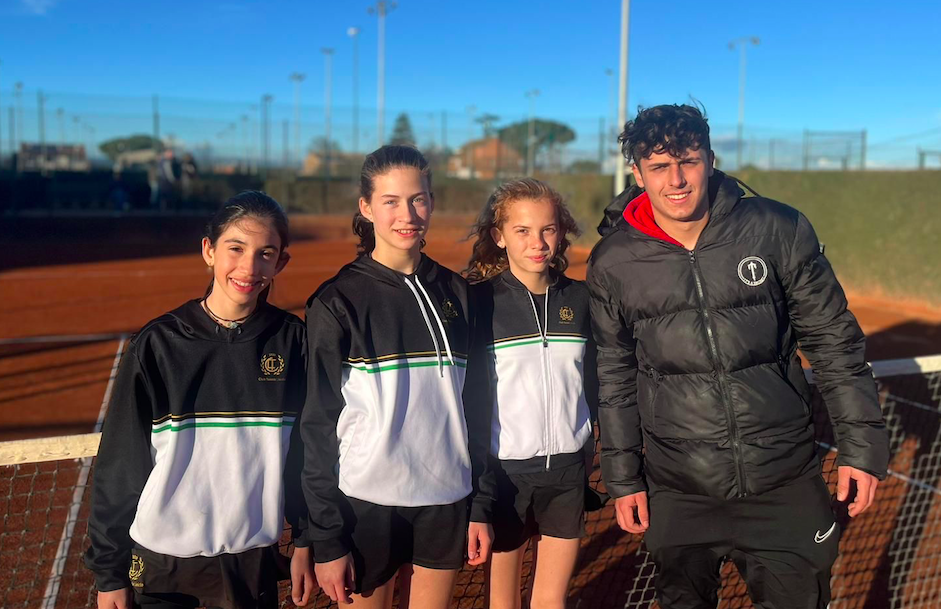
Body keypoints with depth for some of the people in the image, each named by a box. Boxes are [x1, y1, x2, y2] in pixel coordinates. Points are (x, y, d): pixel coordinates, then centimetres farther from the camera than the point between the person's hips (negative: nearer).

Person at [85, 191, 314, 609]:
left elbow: (307, 447, 2)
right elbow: (119, 464, -5)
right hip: (160, 563, -1)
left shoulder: (291, 340, -6)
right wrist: (109, 571, -1)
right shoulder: (157, 344, -10)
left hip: (254, 561, 2)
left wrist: (307, 541, 5)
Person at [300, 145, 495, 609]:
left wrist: (481, 505, 7)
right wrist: (326, 540, -7)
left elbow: (475, 406, 9)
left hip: (445, 502, 4)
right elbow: (319, 424, -6)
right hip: (367, 504, -3)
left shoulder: (455, 293, 5)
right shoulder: (338, 302, -7)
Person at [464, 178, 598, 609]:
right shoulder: (481, 302, -8)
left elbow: (590, 378, 12)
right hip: (502, 468, -3)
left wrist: (588, 442, 12)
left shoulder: (578, 298, 3)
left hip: (567, 467, 3)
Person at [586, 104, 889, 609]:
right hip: (678, 492, 1)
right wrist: (623, 478, 6)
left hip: (787, 489, 0)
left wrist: (862, 445, -1)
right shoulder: (612, 263, -5)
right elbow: (614, 377, 4)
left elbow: (833, 341, 0)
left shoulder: (779, 230, -7)